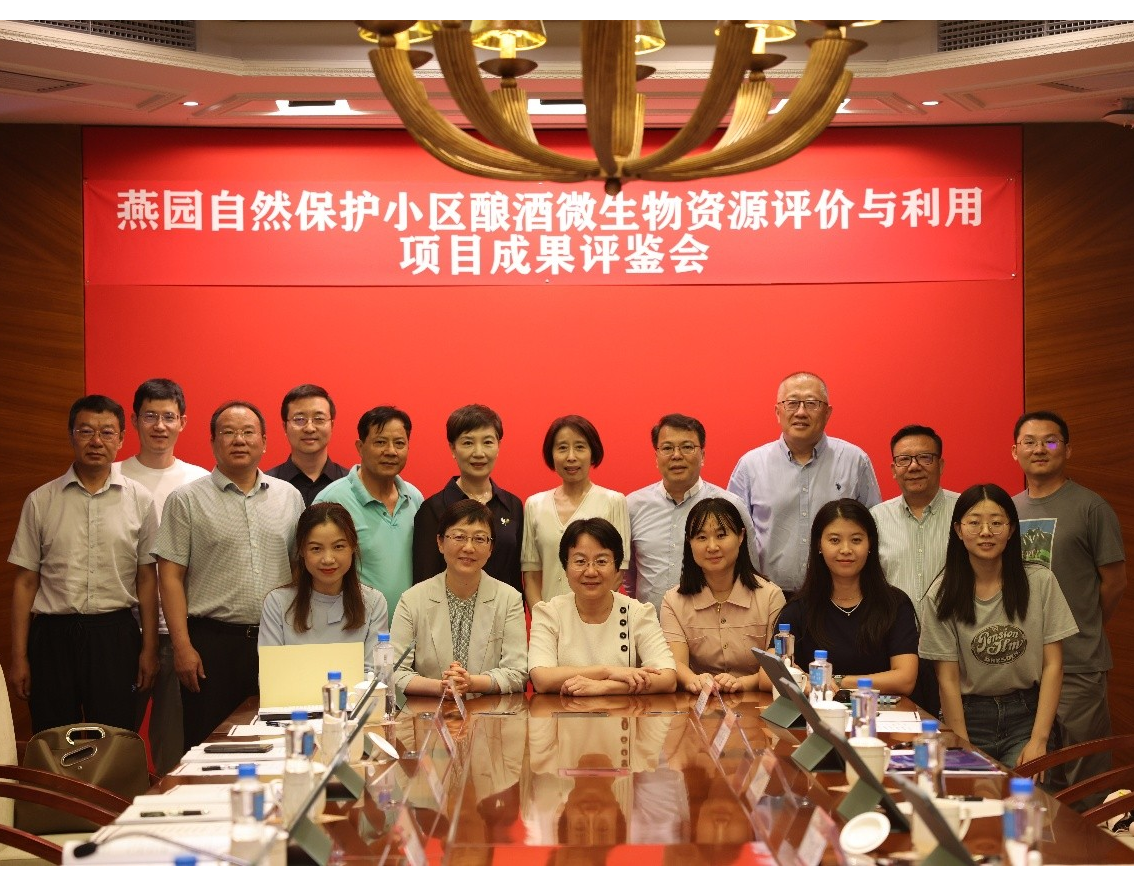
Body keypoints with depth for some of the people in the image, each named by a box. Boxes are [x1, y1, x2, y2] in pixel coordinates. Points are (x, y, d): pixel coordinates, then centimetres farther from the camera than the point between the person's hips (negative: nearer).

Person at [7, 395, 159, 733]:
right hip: (53, 633, 1)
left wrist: (149, 649, 1)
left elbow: (147, 579, 6)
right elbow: (25, 582, 6)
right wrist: (19, 657, 2)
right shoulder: (40, 501, 5)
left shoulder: (139, 500, 4)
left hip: (114, 633, 0)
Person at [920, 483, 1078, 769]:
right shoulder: (943, 594, -3)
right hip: (968, 717, 0)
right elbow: (947, 679, -4)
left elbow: (1052, 665, -1)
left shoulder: (1040, 582, -2)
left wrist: (1038, 741, -8)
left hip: (1027, 715, 0)